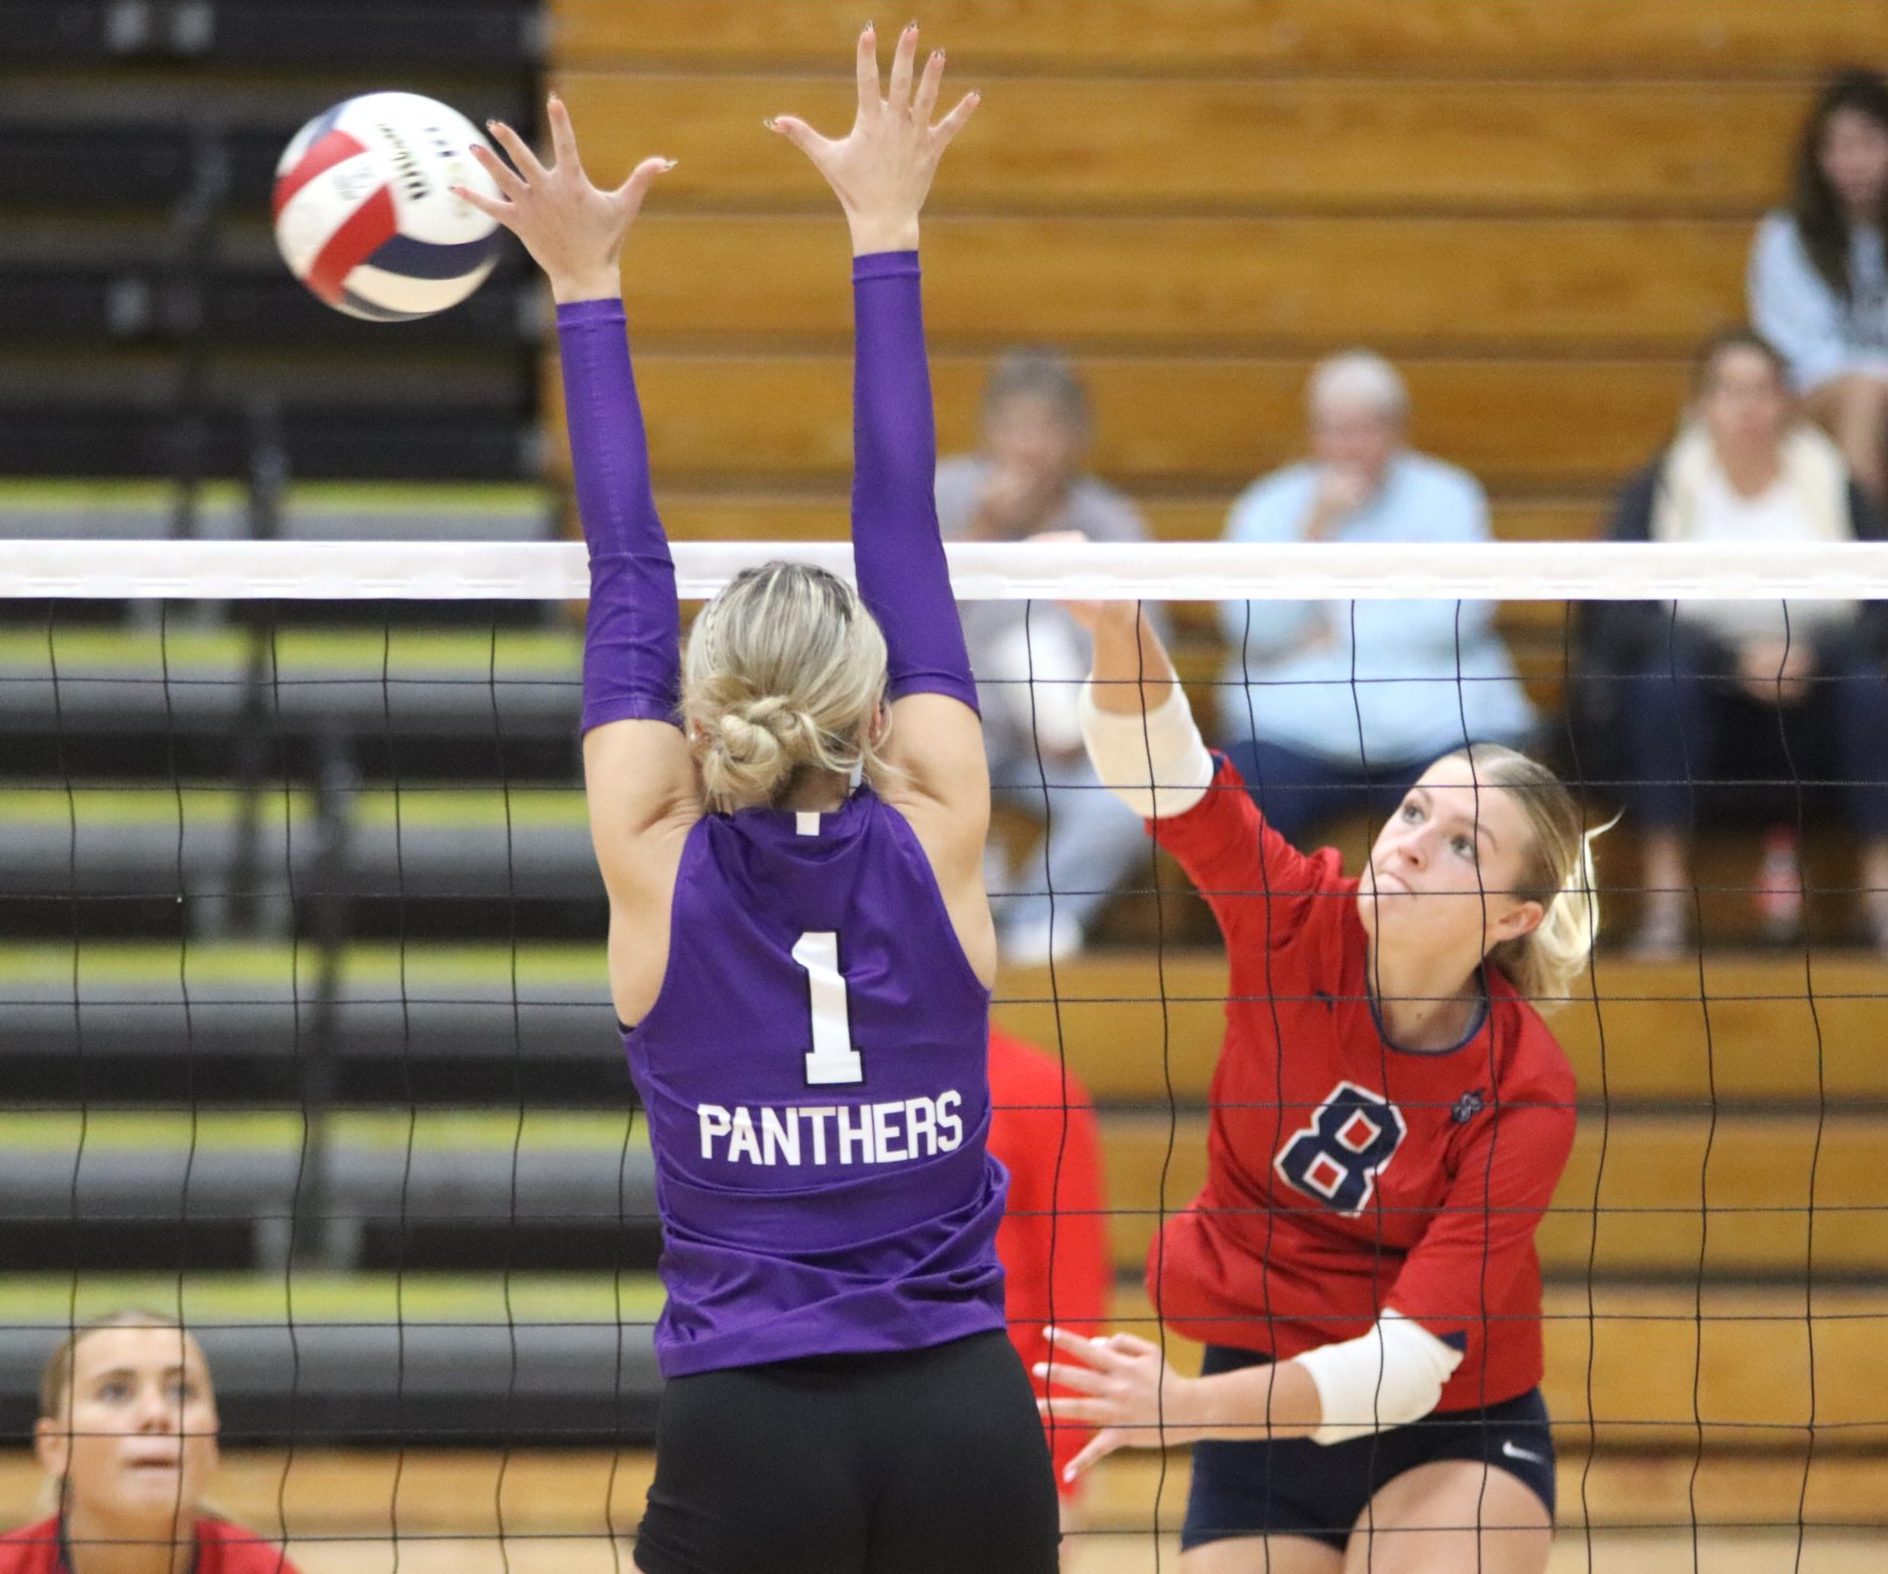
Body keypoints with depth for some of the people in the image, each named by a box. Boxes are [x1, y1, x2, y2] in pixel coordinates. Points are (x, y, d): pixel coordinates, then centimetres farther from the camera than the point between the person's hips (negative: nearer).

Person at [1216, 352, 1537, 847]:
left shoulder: (1447, 498, 9)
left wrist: (1340, 631, -4)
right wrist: (1314, 531, -10)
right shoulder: (1267, 508, 11)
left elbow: (1455, 619, -5)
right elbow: (1253, 629, -3)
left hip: (1434, 718, -1)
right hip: (1299, 723, 1)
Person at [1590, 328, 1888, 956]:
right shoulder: (1659, 491, 2)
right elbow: (1619, 618, -11)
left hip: (1812, 709, 1)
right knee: (1664, 666, -32)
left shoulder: (1831, 485, 5)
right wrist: (1737, 657, -23)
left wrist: (1807, 652, -25)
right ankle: (1664, 899, -35)